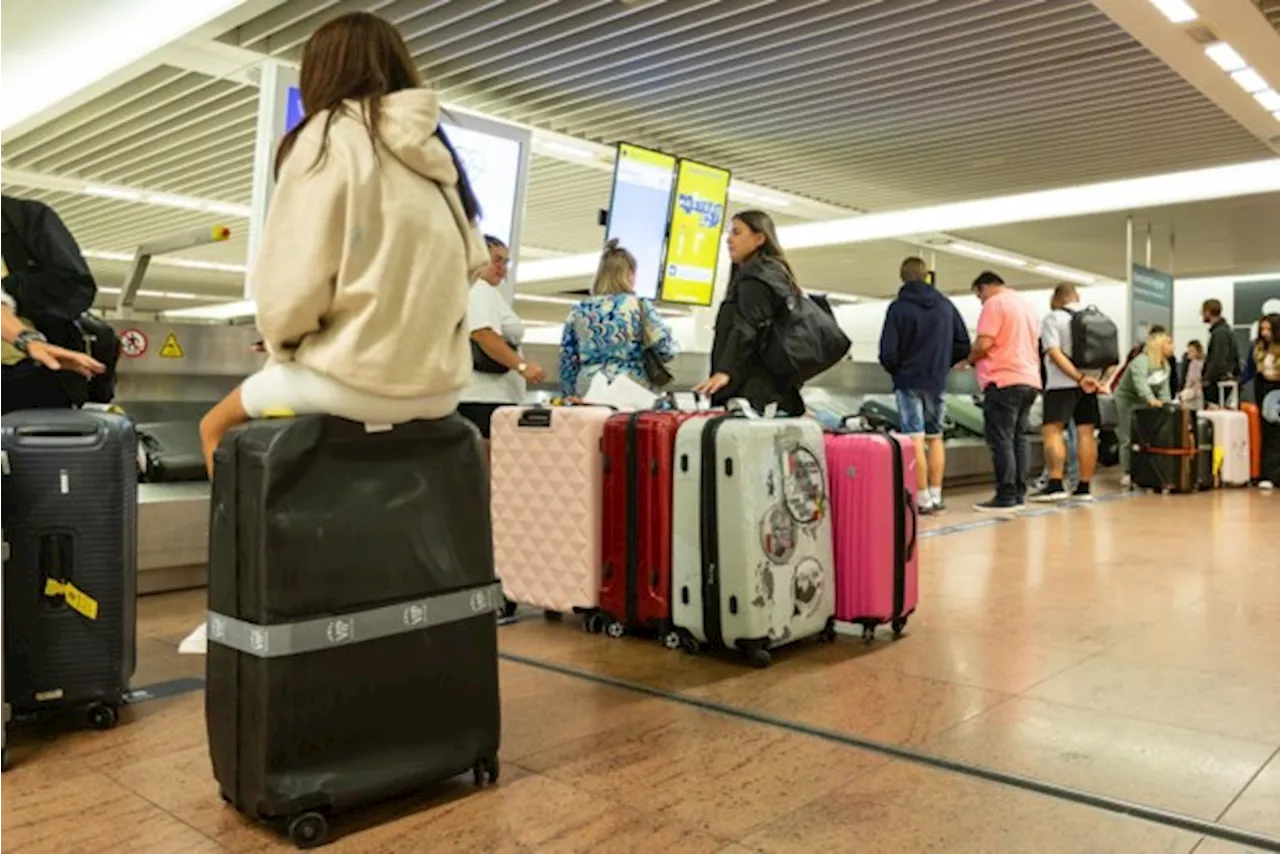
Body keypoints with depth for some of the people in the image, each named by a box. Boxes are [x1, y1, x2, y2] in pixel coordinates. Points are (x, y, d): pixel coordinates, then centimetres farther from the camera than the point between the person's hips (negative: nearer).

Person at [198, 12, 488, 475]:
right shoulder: (433, 148, 11)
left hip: (359, 378, -6)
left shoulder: (328, 136, -6)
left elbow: (292, 282, -13)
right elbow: (470, 262, 10)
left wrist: (281, 344, 6)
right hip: (439, 383, 6)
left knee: (217, 425, 22)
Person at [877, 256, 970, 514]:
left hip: (909, 382, -5)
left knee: (915, 441, -5)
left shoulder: (898, 308, -8)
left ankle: (923, 499, -5)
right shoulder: (946, 305, 6)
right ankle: (935, 496, 16)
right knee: (935, 438, 13)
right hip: (938, 382, 5)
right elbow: (963, 345, 7)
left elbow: (888, 353, -13)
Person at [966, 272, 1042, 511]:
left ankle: (1006, 496, -8)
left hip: (1004, 381, -9)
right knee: (1020, 437, 9)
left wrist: (969, 359, 1)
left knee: (1001, 440, -7)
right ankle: (1019, 494, 9)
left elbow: (984, 343, -16)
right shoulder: (1027, 305, 21)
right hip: (1029, 380, 9)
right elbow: (1035, 344, 23)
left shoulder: (994, 304, -7)